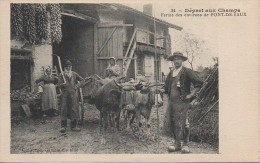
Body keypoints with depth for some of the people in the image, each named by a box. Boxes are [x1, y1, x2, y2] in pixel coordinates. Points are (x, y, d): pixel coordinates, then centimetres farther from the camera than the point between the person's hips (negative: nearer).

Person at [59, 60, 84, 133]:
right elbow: (60, 85, -2)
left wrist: (77, 86, 1)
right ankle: (63, 126, 1)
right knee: (64, 110, -3)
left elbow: (82, 80, 12)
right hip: (65, 94, -1)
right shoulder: (62, 75, 4)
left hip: (73, 94, 1)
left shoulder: (74, 74, 7)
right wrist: (63, 84, -23)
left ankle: (74, 125, 7)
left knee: (74, 109, 0)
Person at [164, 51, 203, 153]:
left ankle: (185, 145, 12)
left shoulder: (187, 72, -5)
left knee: (182, 124, -2)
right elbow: (167, 86, 32)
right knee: (169, 123, 6)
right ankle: (177, 143, 20)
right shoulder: (171, 73, 14)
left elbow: (199, 83, -9)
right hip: (171, 102, 7)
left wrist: (191, 94, -8)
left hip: (182, 102, -6)